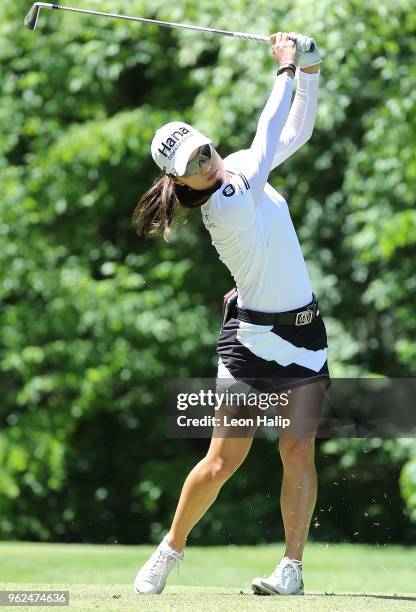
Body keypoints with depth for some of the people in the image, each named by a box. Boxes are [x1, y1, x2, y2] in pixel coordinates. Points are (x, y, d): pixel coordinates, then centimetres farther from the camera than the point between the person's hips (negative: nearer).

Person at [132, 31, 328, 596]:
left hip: (305, 332, 6)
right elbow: (268, 140, -21)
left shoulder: (240, 167, 4)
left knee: (298, 448, -6)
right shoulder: (223, 205, -18)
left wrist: (311, 69, -5)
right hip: (252, 334, -6)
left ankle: (292, 568, -6)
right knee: (223, 460, -5)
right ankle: (170, 551, 15)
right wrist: (286, 69, -14)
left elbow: (298, 129, 11)